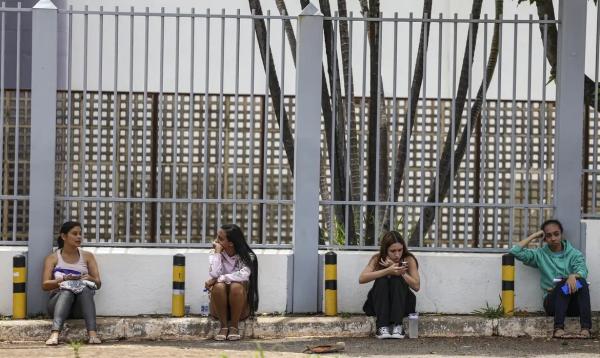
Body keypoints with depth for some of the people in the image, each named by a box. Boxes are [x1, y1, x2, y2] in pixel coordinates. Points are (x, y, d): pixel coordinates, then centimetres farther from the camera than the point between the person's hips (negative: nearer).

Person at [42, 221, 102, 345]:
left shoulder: (87, 256, 15)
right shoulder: (53, 258, 9)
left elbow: (98, 283, 10)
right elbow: (45, 285, -2)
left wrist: (89, 278, -14)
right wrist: (64, 279, -19)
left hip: (80, 307, 1)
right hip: (59, 300, -1)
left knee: (85, 288, -33)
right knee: (67, 290, -36)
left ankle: (92, 334, -50)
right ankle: (55, 334, -58)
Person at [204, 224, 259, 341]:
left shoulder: (247, 257, -5)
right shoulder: (216, 255, 0)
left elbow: (243, 275, -26)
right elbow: (214, 274, -21)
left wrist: (218, 279, -24)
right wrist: (217, 252, -15)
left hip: (241, 309, -1)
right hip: (219, 310, 1)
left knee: (236, 286, -32)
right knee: (219, 286, -29)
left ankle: (234, 326, -20)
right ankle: (223, 326, -20)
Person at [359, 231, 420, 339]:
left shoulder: (409, 260, -11)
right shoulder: (377, 259, -11)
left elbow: (416, 286, -17)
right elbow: (362, 279, -26)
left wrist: (400, 272, -28)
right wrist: (388, 271, -35)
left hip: (402, 303, 0)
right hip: (379, 304, 0)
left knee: (397, 280, -28)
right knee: (382, 281, -29)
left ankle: (397, 326, -33)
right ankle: (382, 327, -35)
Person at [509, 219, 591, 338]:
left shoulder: (574, 254, 11)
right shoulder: (540, 255, 13)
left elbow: (582, 270, -10)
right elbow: (515, 251, 1)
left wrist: (573, 276, -33)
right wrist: (534, 236, 5)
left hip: (574, 303, 1)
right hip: (553, 301, 0)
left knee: (581, 281, -29)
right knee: (563, 283, -30)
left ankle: (585, 327, -41)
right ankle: (559, 327, -44)